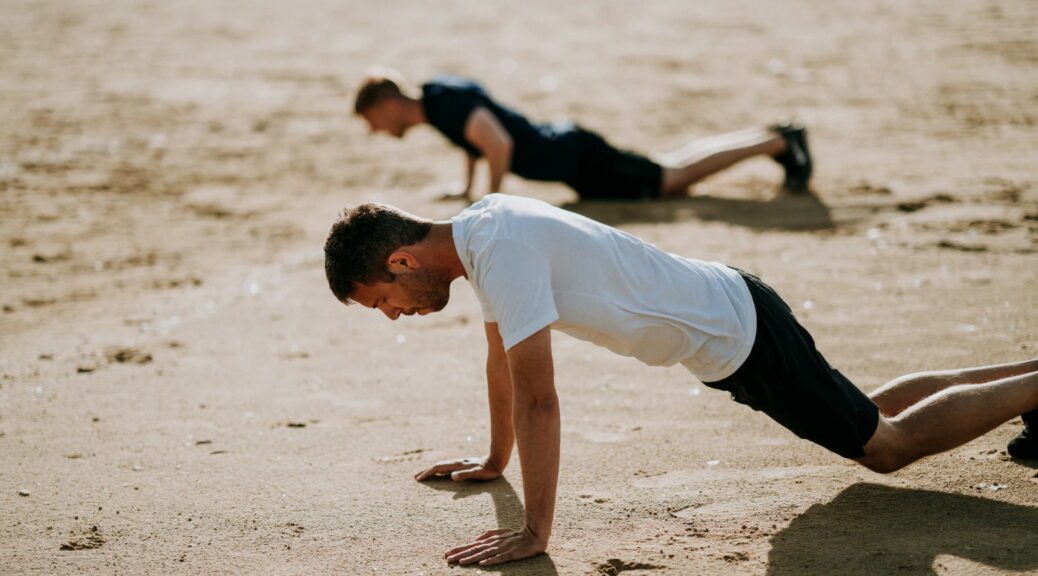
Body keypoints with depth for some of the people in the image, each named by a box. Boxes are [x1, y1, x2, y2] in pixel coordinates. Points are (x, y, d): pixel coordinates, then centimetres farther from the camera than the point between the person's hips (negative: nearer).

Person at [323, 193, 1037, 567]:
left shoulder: (502, 249, -30)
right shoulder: (478, 231, -1)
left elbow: (536, 396, -33)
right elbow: (501, 359, 13)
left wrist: (535, 532, -30)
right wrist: (495, 460, 21)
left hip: (737, 332, -9)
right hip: (724, 326, 9)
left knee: (888, 444, 4)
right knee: (867, 416, 25)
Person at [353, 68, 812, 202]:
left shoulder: (448, 103, -23)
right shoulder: (438, 91, 7)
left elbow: (500, 143, -34)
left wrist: (492, 198, -21)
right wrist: (466, 188, 22)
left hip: (575, 159, -8)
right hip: (565, 148, 8)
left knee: (673, 178, -4)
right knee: (674, 172, 15)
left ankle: (779, 141, 1)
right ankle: (776, 138, 21)